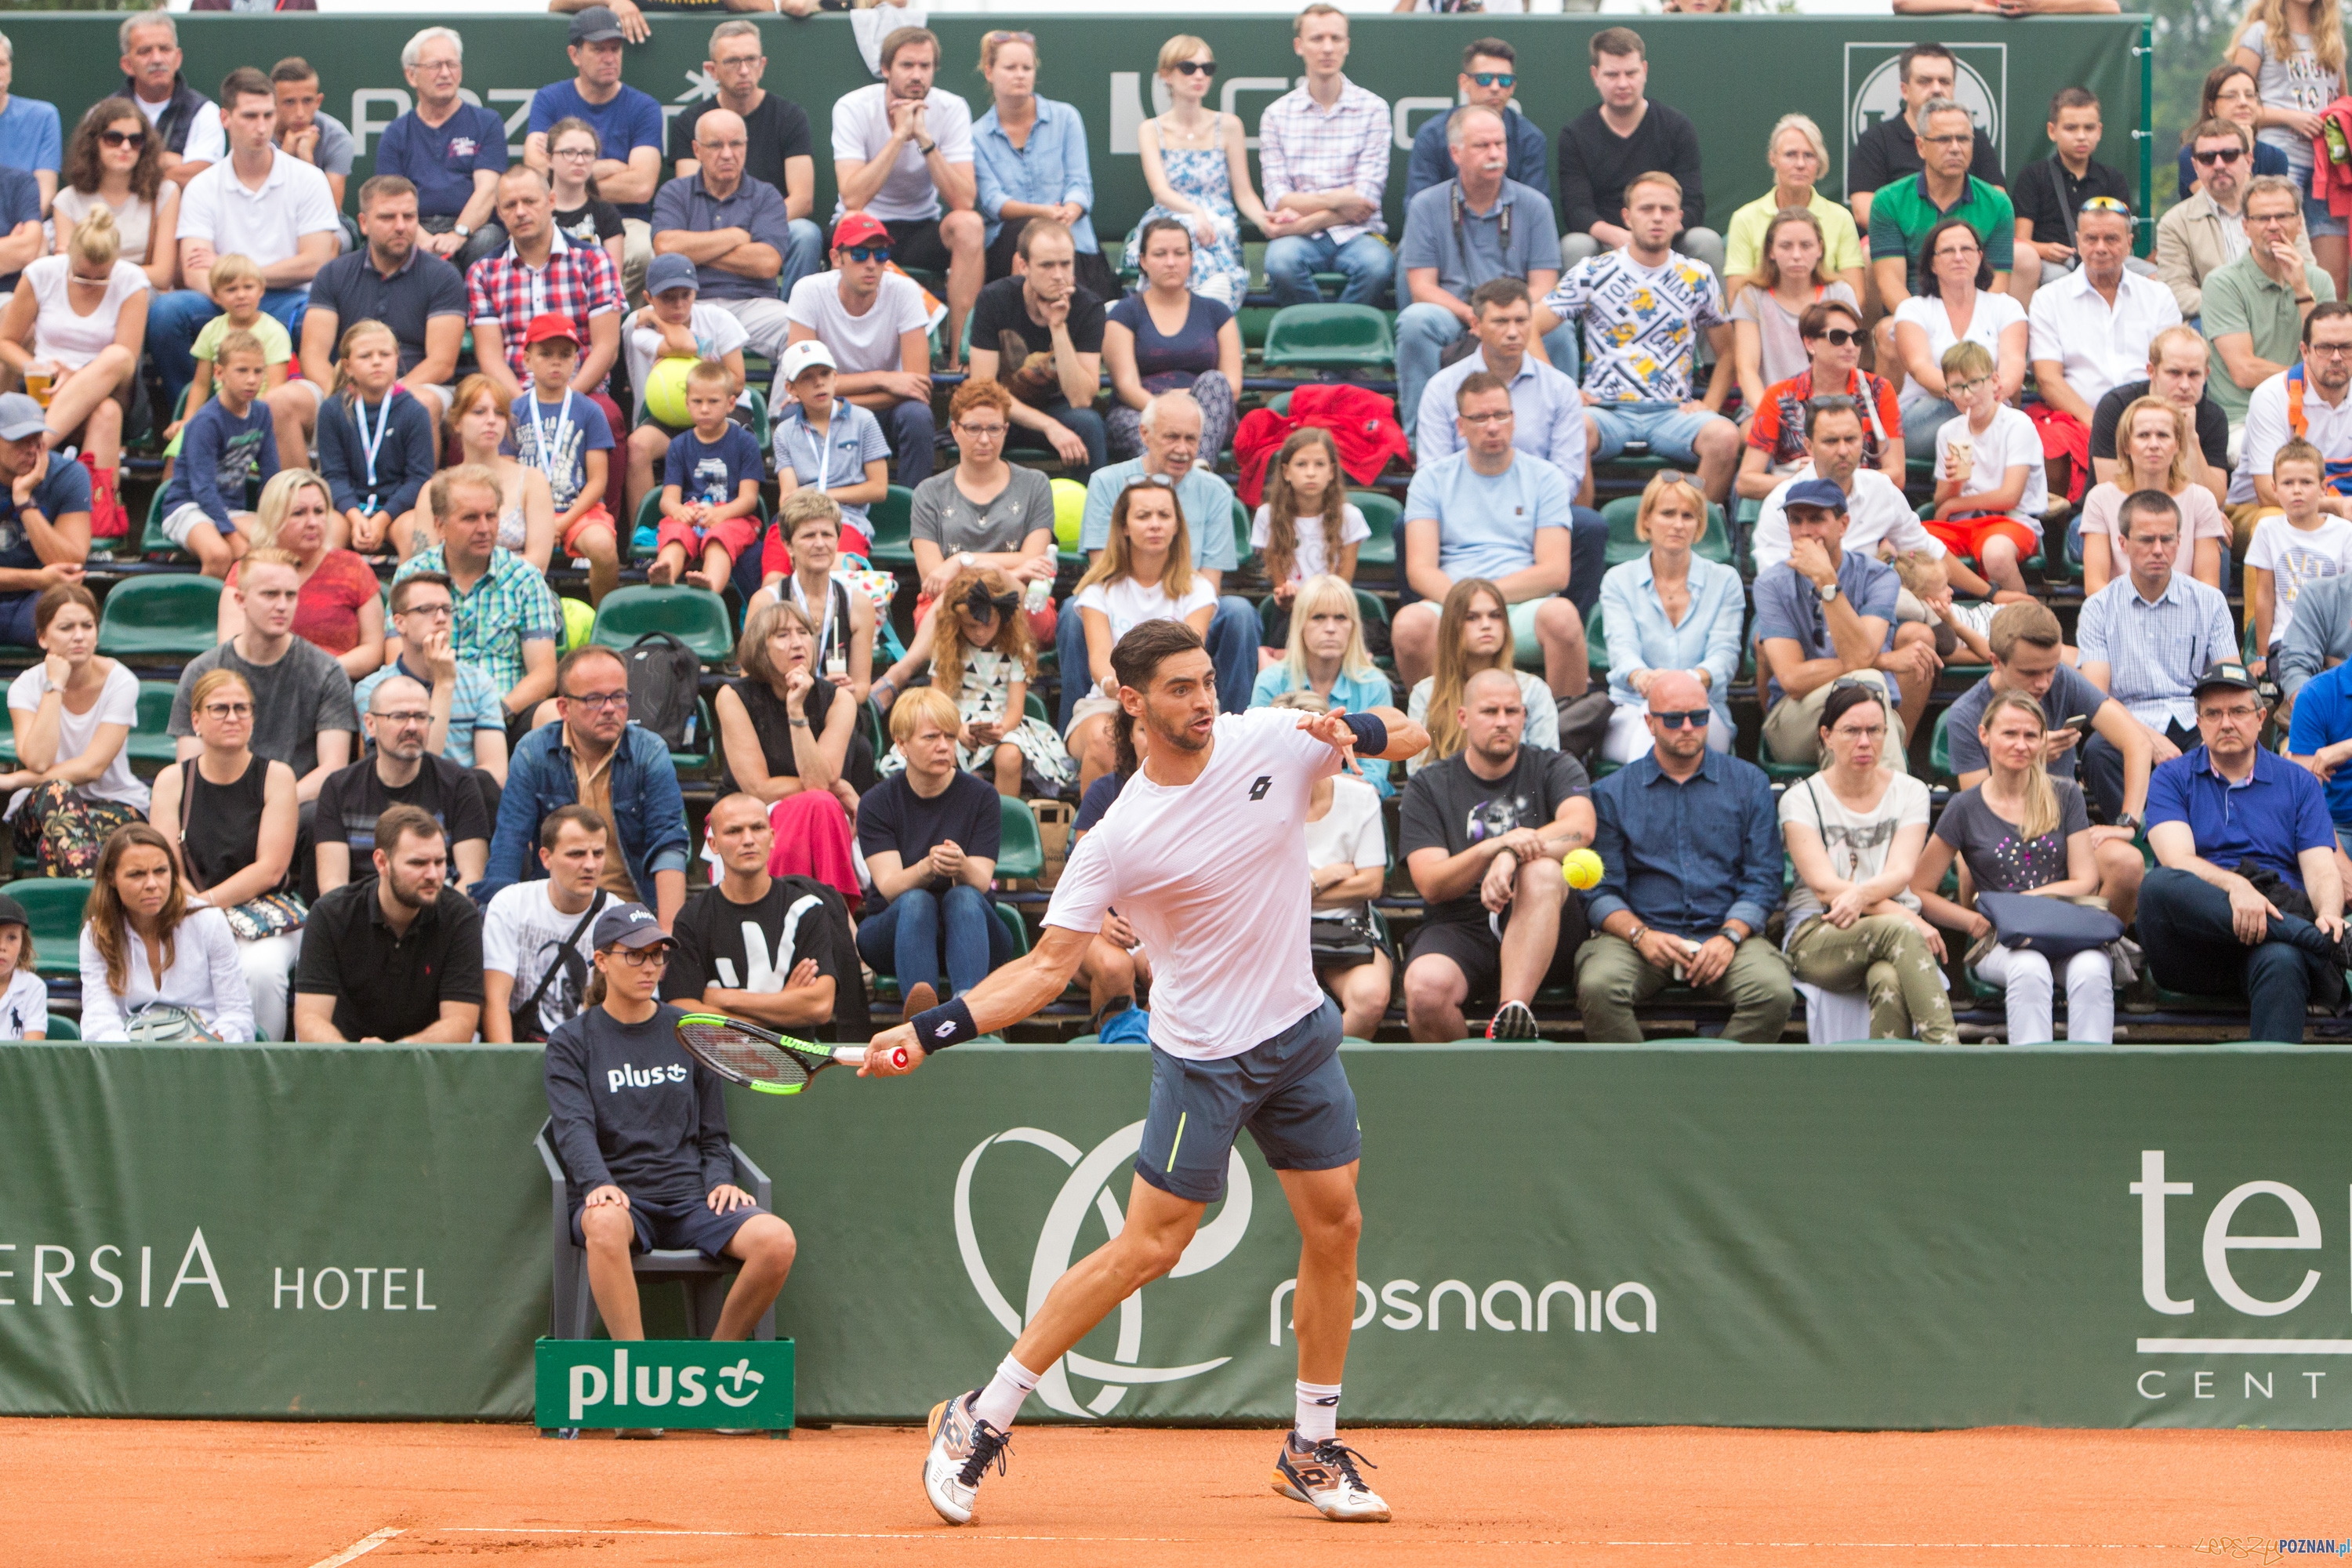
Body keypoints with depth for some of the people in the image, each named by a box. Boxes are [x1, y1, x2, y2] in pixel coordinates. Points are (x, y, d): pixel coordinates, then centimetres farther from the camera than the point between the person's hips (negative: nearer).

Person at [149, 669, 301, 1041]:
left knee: (260, 968, -34)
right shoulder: (172, 782, 8)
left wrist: (206, 902, -14)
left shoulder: (276, 776, 3)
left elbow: (270, 868, -5)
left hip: (268, 913, -1)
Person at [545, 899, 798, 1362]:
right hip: (618, 1198, -3)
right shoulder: (571, 1042, 8)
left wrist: (720, 1182, -2)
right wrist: (600, 1184, -27)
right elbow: (574, 1128, -7)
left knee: (776, 1240, -26)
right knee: (605, 1225, -41)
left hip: (690, 1198, 3)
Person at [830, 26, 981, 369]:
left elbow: (963, 201, -22)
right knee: (854, 229, -37)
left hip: (923, 229, 2)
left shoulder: (952, 109, -10)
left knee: (968, 225, -29)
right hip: (865, 223, -2)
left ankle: (956, 352, -26)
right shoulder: (853, 108, -14)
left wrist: (924, 138, -29)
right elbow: (852, 198, -29)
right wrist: (900, 135, -29)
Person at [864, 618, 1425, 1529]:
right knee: (1149, 1248, -8)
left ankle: (1313, 1451, 18)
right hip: (1202, 1055, -5)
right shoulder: (1117, 839, -15)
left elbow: (1409, 736, 2)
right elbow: (1048, 967, -12)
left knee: (1336, 1225, 4)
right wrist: (931, 1030, -22)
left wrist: (1354, 730, -21)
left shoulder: (1270, 742, -5)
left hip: (1299, 1032, 5)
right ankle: (982, 1420, 0)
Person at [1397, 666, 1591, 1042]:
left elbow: (1581, 828, -12)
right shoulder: (1429, 786, 10)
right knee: (1425, 986, -34)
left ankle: (1513, 1009, -45)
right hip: (1458, 926, 0)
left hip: (1541, 930, 0)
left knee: (1541, 869, -34)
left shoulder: (1555, 769, 11)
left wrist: (1510, 855, -28)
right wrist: (1491, 848, -23)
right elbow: (1430, 884, -3)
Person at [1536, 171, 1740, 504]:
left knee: (1725, 437, -31)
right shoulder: (1593, 273, 6)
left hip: (1673, 413, 1)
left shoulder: (1698, 278, 12)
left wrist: (1709, 406, 4)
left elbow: (1726, 352, 20)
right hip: (1608, 411, -1)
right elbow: (1530, 329, 5)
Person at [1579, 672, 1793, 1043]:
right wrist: (1642, 936, -14)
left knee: (1774, 991, -31)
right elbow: (1600, 891, 5)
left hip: (1724, 933, 1)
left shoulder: (1749, 783, 14)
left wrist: (1729, 936, -10)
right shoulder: (1612, 793, 11)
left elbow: (1763, 880, 9)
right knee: (1598, 986, -34)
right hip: (1638, 933, -1)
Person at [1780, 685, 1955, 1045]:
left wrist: (1861, 895, -28)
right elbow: (1825, 887, -8)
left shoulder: (1910, 792, 12)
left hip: (1897, 929, 2)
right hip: (1816, 936, -2)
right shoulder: (1801, 799, 5)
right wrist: (1908, 919, -20)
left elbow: (1900, 873, -3)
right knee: (1899, 931, -36)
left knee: (1888, 979, -37)